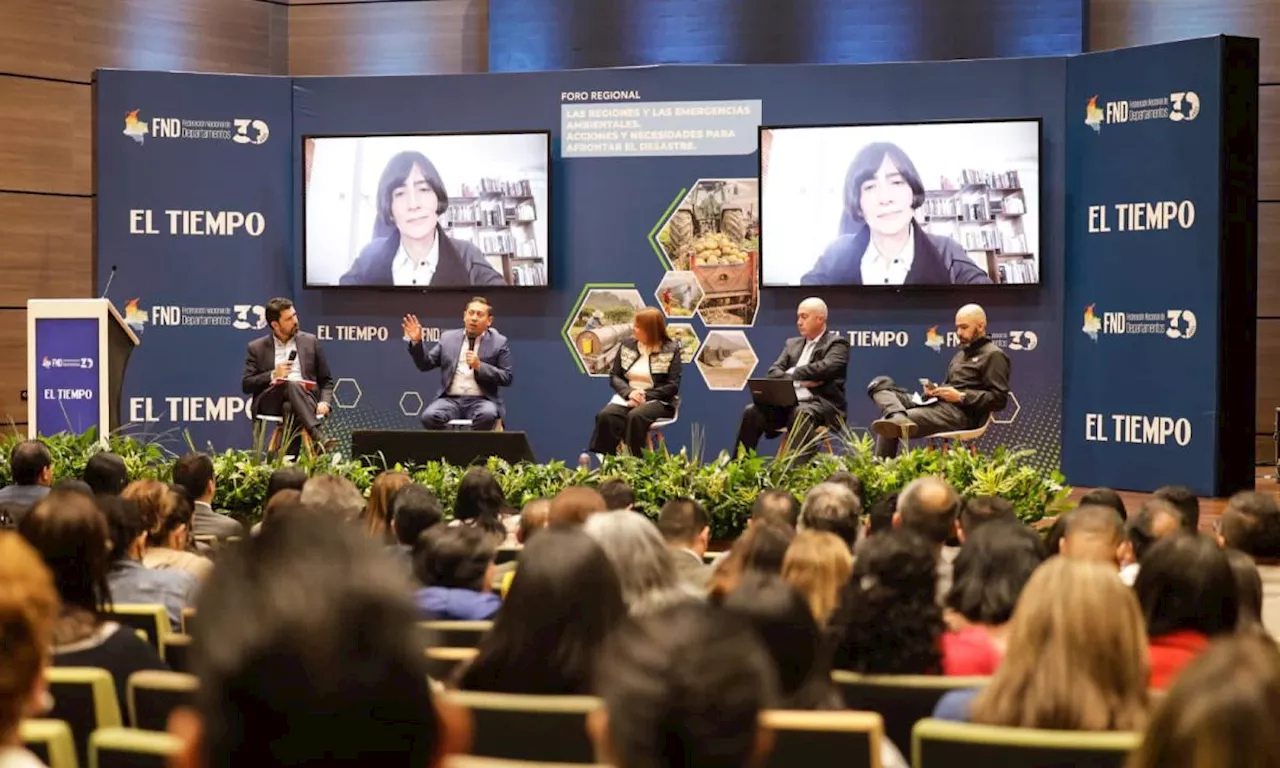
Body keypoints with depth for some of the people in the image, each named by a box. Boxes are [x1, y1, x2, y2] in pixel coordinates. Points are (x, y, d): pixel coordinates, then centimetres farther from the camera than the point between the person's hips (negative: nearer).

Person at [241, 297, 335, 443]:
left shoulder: (310, 341, 17)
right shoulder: (256, 348, 14)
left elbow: (326, 380, 19)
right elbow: (246, 386, 8)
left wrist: (325, 402, -2)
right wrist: (273, 375, -7)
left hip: (304, 398, 2)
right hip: (270, 402, -2)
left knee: (290, 407, -37)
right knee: (292, 385, -36)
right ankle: (318, 438, -53)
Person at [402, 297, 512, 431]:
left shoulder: (499, 342, 6)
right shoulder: (448, 338, 14)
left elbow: (506, 378, 1)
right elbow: (425, 364, 13)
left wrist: (479, 366, -12)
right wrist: (417, 342, -3)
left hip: (481, 401, -2)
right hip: (450, 399, 2)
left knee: (487, 415, -37)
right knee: (429, 416, -30)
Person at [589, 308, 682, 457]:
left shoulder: (671, 350, -2)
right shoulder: (626, 345, 10)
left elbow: (673, 386, -7)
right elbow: (614, 376, 7)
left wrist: (646, 396, -18)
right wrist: (629, 392, -14)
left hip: (657, 401, -4)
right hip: (627, 397, 4)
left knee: (636, 416, -38)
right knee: (605, 416, -29)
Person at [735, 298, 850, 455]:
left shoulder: (837, 343, 3)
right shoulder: (793, 343, 21)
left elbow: (826, 367, -17)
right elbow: (773, 373, 9)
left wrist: (793, 374, -8)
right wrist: (801, 380, -10)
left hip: (822, 403, -6)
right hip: (790, 402, 6)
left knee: (802, 414, -39)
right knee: (752, 412, -17)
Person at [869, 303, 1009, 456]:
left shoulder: (994, 356, 0)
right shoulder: (962, 354, 31)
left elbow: (999, 399, -9)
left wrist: (961, 397, -16)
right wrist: (934, 390, 7)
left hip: (962, 413, -10)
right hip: (938, 404, 10)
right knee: (881, 384, -10)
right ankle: (899, 418, -37)